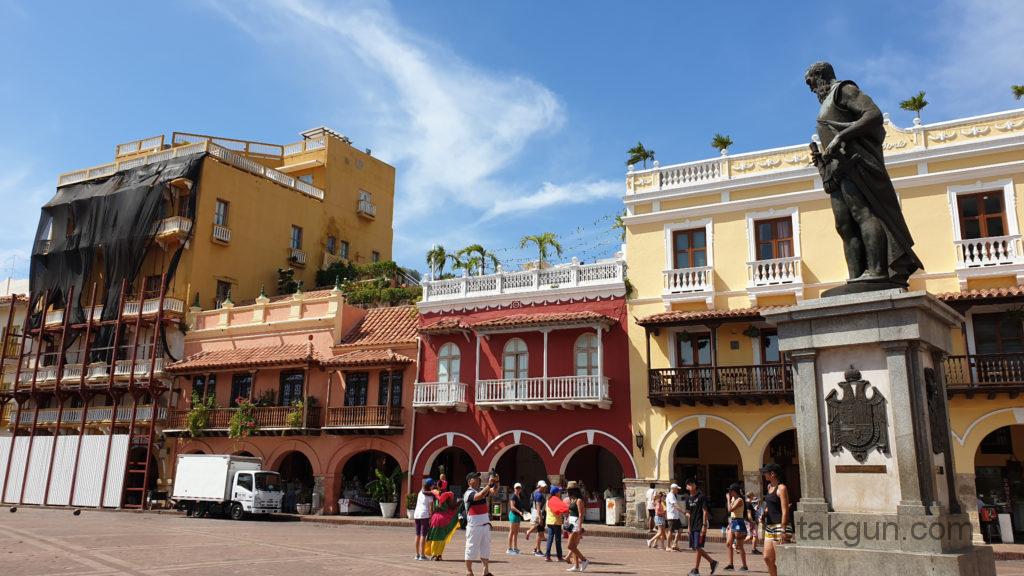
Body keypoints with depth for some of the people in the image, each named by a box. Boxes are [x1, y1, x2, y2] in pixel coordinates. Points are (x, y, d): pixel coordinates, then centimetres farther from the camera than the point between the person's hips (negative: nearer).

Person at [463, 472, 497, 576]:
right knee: (471, 549, 1)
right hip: (474, 526, -7)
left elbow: (494, 492, 0)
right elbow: (479, 496, -28)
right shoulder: (468, 493, -11)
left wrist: (496, 482, -18)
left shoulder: (482, 490, 11)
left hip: (485, 525, 7)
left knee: (485, 549, 11)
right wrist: (489, 484, -32)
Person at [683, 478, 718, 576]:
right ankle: (712, 562, 22)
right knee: (694, 548, 9)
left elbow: (705, 511, -11)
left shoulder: (701, 496, -8)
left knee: (697, 547, -7)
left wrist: (704, 525, -16)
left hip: (700, 526, -8)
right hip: (693, 526, 8)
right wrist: (689, 526, 14)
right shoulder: (688, 498, 12)